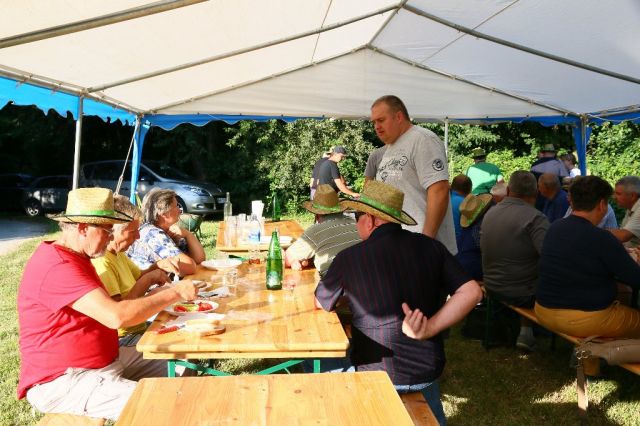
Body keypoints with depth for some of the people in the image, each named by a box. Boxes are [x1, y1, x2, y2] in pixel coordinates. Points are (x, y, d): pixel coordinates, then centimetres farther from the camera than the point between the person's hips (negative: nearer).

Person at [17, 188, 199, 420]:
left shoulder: (75, 259, 12)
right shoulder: (57, 267, -23)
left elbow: (108, 309, 10)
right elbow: (116, 317, -33)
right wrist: (175, 293, -23)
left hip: (104, 362, 10)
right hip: (63, 383, -10)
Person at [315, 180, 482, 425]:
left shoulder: (349, 258, -11)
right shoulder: (430, 246, -4)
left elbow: (320, 305, 5)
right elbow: (471, 292, -8)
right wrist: (429, 329, -13)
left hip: (376, 373, -4)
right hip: (427, 370, 4)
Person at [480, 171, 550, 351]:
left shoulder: (490, 213, 3)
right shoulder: (535, 218, -19)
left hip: (492, 287, 7)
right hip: (520, 293, -7)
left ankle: (526, 332, 26)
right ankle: (526, 332, 16)